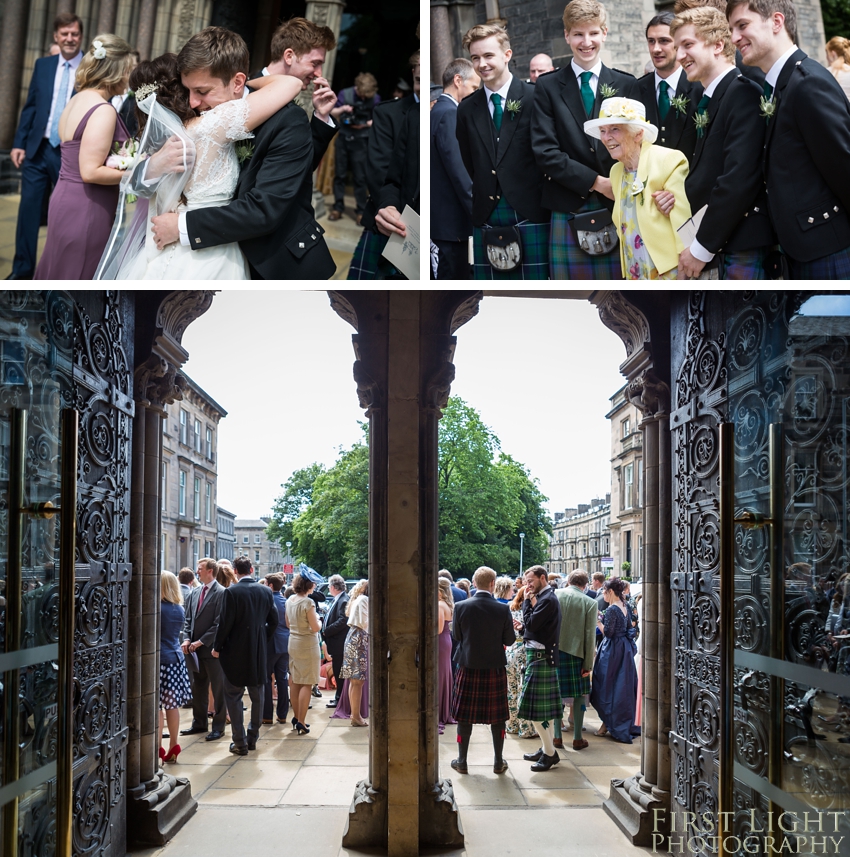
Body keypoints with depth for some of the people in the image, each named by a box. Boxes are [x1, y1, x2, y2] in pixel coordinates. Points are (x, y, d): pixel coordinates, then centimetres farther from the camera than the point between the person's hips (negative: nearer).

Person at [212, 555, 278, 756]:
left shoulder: (231, 592, -13)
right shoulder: (266, 591, 0)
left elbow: (225, 623, -13)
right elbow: (273, 620, 5)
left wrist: (217, 647, -1)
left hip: (235, 651, -4)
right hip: (259, 652, 4)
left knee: (233, 696, 4)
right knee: (257, 697, 15)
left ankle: (240, 742, 2)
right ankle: (253, 738, 22)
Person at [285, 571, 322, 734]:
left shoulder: (290, 600, 6)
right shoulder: (308, 602, -18)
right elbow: (315, 628, -17)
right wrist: (318, 619, 2)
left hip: (293, 643, 8)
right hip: (307, 645, -8)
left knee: (294, 682, 14)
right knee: (306, 684, -4)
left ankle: (296, 717, 23)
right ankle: (301, 723, -5)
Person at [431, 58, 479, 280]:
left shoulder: (439, 110, 15)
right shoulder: (449, 114, -16)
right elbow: (458, 170, -22)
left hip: (445, 215, 10)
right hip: (452, 218, -10)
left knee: (457, 278, 15)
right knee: (452, 278, -5)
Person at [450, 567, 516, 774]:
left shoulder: (461, 607, -10)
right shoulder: (503, 609, -11)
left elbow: (456, 635, 1)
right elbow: (509, 640, -3)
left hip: (468, 667, 0)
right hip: (495, 668, 0)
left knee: (464, 716, 10)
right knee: (497, 716, 10)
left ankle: (462, 761, 17)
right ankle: (498, 762, 17)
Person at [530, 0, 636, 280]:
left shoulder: (626, 85, 10)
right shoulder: (548, 87, 5)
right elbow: (545, 151, -4)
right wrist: (596, 182, -11)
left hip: (617, 210, 1)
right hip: (568, 212, -1)